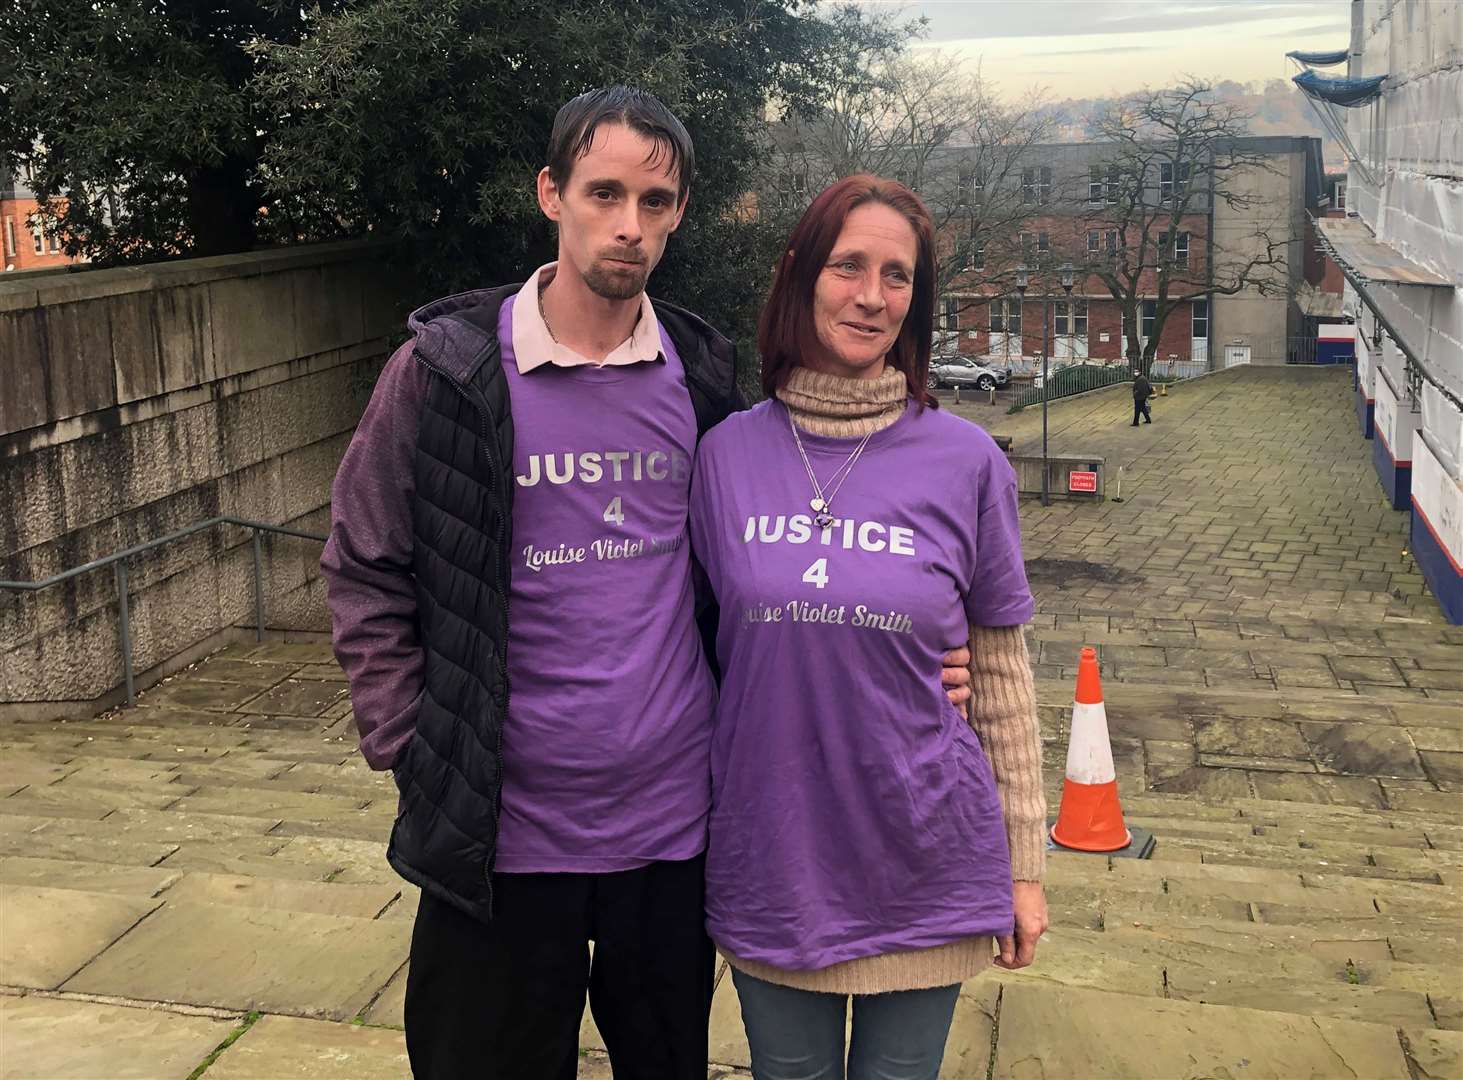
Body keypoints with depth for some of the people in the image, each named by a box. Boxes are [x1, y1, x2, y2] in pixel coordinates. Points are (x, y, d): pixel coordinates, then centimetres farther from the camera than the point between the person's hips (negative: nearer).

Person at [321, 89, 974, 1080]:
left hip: (675, 823, 3)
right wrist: (417, 751, -7)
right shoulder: (447, 368, -8)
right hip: (501, 835, -2)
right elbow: (366, 575, -1)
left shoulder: (705, 376, 2)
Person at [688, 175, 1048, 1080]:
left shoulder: (966, 462, -6)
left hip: (923, 869, -1)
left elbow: (1000, 673, 0)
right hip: (769, 861, 1)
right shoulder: (728, 453, -3)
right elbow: (697, 649, 6)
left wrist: (1024, 863, 2)